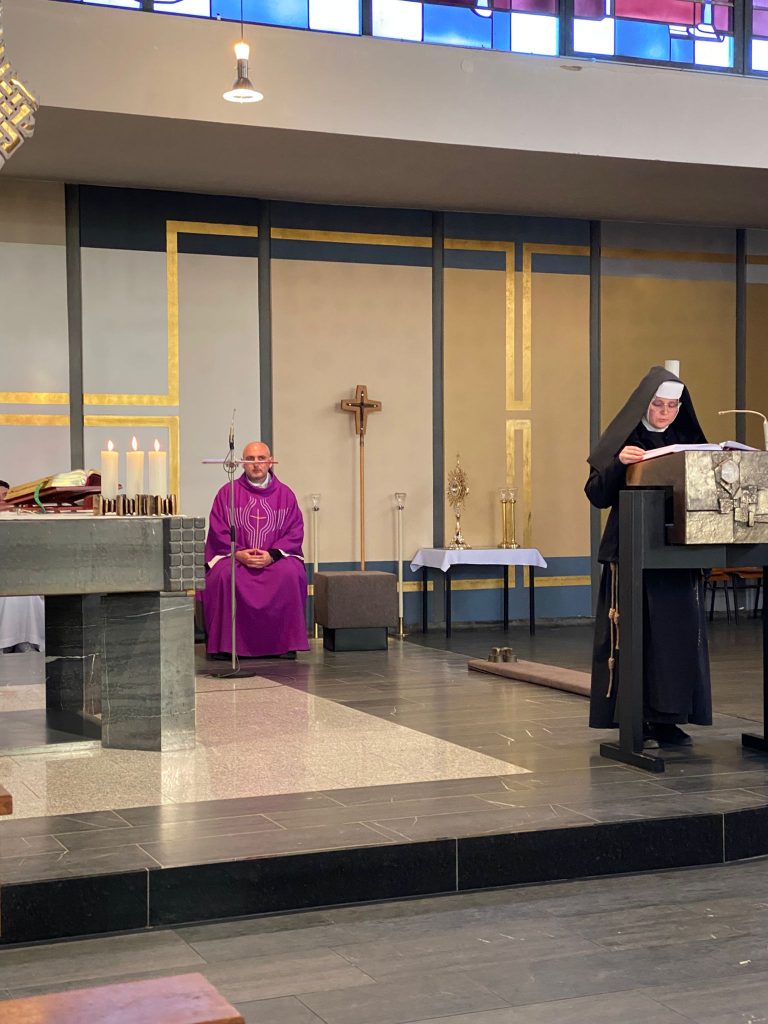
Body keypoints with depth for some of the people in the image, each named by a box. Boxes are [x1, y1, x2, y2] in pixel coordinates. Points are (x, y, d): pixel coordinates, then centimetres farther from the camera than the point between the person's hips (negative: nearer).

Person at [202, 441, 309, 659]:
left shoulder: (285, 494, 8)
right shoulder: (228, 493, 6)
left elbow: (295, 531, 1)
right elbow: (218, 532, 1)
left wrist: (272, 555, -15)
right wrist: (239, 553, -16)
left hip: (276, 557, 0)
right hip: (234, 557, 0)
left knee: (290, 574, -32)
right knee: (224, 575, -33)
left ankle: (286, 643, -21)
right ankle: (224, 644, -22)